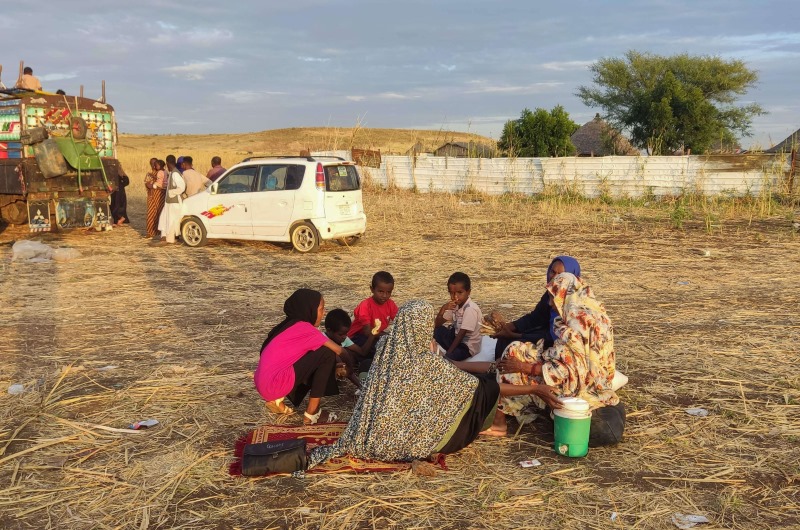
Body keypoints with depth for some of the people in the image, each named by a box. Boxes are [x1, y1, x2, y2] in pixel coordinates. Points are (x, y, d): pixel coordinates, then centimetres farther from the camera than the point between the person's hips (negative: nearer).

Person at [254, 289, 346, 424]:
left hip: (264, 384, 9)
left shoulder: (290, 326, 16)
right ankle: (312, 413, -1)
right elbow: (338, 351, -6)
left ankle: (277, 399, 12)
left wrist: (332, 367, 24)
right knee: (327, 355, -7)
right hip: (275, 384, -9)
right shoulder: (305, 328, -9)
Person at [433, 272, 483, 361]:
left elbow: (462, 333, -23)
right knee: (437, 330, -2)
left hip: (468, 346, -8)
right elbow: (437, 324, 1)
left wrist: (449, 352, -23)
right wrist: (444, 308, -17)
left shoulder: (470, 309, -23)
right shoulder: (454, 305, 0)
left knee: (448, 357, -31)